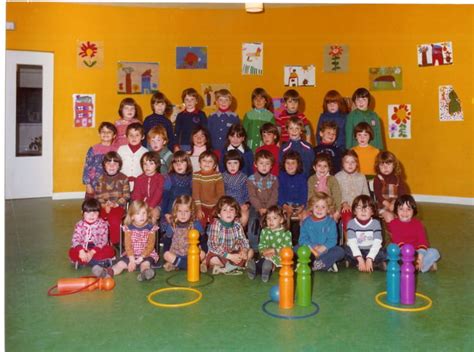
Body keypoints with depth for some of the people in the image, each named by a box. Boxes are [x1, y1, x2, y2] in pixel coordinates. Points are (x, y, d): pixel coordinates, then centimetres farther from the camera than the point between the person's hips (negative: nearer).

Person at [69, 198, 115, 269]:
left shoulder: (102, 224, -7)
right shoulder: (79, 225, -4)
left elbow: (103, 240, -15)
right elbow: (75, 239, -16)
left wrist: (92, 252, -29)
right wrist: (81, 251, -36)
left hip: (98, 249, -1)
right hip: (83, 250, 1)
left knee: (110, 251, -29)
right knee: (72, 252, -28)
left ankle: (83, 261, -24)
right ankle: (100, 262, -25)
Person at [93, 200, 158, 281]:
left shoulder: (151, 227, -2)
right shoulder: (128, 228, 1)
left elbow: (150, 246, -8)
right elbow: (128, 245, -6)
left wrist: (141, 258, -19)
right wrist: (132, 259, -18)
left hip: (146, 255, -3)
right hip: (131, 255, 3)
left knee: (145, 263, -34)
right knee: (121, 263, -22)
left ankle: (145, 272, -65)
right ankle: (108, 272, -45)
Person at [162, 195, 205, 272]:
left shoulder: (196, 224, -2)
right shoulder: (171, 225, 0)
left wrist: (202, 250, -16)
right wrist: (166, 253, -9)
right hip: (175, 255, 0)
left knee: (202, 254, -27)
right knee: (166, 255, -27)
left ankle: (175, 264, -28)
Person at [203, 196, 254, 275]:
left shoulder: (237, 225, -4)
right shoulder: (215, 225, -18)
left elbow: (243, 240, 0)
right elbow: (213, 245, -23)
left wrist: (244, 250, -24)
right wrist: (230, 256, -28)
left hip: (233, 254, 6)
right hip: (218, 254, -6)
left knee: (250, 252, -9)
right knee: (213, 260, -33)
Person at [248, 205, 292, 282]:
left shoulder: (286, 233, 1)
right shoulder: (264, 231, 14)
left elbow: (287, 247, -8)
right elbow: (261, 245, 11)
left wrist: (274, 250, -17)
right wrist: (264, 251, -12)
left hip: (280, 257, -3)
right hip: (267, 257, 4)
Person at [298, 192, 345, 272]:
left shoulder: (331, 222, 2)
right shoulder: (306, 222, 4)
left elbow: (332, 240, -5)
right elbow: (303, 239, -4)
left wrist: (323, 247, -22)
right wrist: (311, 247, -21)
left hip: (325, 250, 0)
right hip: (309, 250, 1)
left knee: (340, 251, -24)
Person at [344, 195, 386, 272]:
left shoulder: (376, 223, -7)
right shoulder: (351, 223, -8)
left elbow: (377, 243, -15)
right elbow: (352, 243, -18)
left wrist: (369, 259, -28)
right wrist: (360, 259, -30)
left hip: (371, 251, 0)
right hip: (357, 252, 0)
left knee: (383, 253, -28)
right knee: (346, 249, -30)